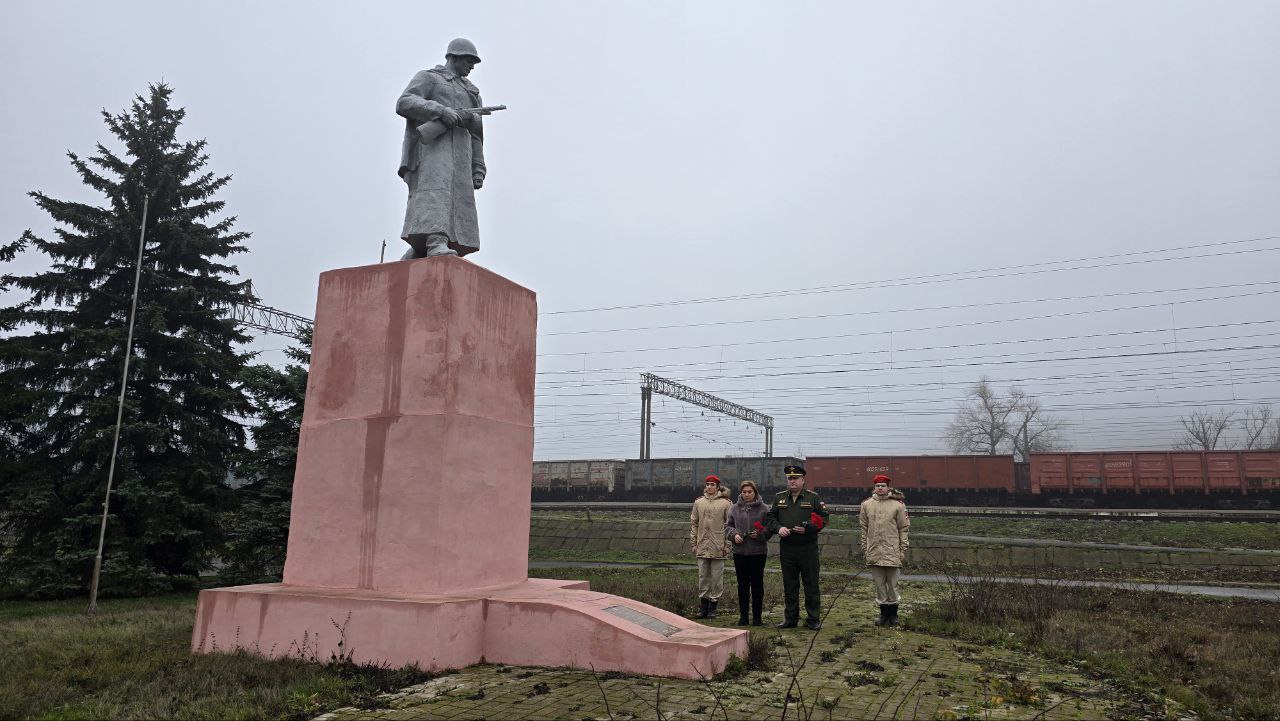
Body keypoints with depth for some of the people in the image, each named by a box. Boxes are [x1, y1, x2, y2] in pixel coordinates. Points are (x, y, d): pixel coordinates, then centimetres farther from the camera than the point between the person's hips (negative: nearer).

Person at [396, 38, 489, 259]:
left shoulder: (470, 92, 33)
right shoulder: (428, 77, 14)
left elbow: (475, 133, 26)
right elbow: (404, 103, -4)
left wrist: (478, 168, 12)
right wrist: (441, 111, -17)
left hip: (459, 149, 6)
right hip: (432, 142, -6)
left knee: (457, 204, -9)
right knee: (435, 190, -28)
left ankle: (416, 254, -6)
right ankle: (436, 242, -48)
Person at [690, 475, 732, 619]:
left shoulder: (725, 503, 0)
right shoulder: (698, 503, 9)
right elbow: (693, 524, 13)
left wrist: (727, 544, -6)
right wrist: (693, 543, 8)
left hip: (718, 547, -3)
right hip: (702, 546, 3)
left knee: (717, 578, 2)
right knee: (703, 577, 6)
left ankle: (712, 607, 11)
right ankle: (703, 606, 15)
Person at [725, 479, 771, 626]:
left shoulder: (764, 508, -2)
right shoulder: (735, 508, 6)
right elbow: (728, 526, 10)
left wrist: (759, 534, -18)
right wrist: (734, 535, -8)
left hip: (758, 552, -2)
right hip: (739, 552, 2)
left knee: (757, 583, 5)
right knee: (742, 584, 8)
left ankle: (757, 616, 15)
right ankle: (743, 615, 17)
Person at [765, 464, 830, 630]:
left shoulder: (814, 498, 1)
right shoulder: (780, 498, 11)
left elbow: (823, 518, -2)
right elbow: (770, 518, 11)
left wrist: (807, 528, -16)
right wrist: (779, 528, -8)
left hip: (808, 548, -3)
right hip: (786, 549, 3)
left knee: (811, 585, 1)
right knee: (789, 585, 9)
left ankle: (814, 619, 10)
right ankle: (791, 618, 19)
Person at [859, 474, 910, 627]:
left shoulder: (898, 505, -1)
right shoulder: (866, 505, 5)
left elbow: (903, 529, 1)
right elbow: (863, 528, 10)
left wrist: (903, 550, -2)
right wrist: (864, 548, 7)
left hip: (892, 552, -2)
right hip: (874, 552, 2)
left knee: (892, 584, 6)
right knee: (879, 584, 8)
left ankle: (893, 613, 18)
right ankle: (883, 613, 18)